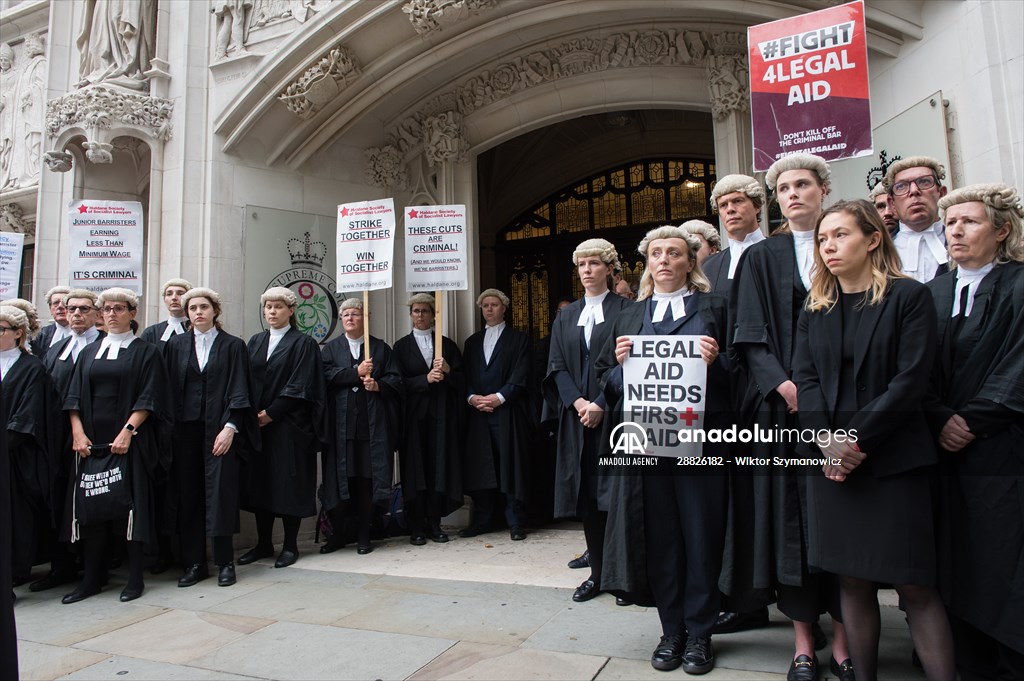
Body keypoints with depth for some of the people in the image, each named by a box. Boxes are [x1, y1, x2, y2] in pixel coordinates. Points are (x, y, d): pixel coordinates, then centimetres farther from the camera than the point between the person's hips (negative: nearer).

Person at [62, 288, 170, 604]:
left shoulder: (146, 353, 2)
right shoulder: (89, 352, 15)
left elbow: (148, 398, -6)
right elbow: (74, 397, 10)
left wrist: (128, 430, -17)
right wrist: (78, 433, -4)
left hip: (130, 442, -4)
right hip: (91, 441, 4)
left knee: (131, 505, -1)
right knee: (90, 506, 5)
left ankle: (135, 577, 8)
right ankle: (92, 577, 16)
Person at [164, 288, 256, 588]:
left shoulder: (233, 346, 3)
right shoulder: (175, 345, 11)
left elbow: (238, 390, -2)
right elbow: (168, 388, 9)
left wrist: (230, 427, -12)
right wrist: (169, 428, 0)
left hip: (218, 428, -3)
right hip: (184, 430, 3)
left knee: (220, 493, -3)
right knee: (188, 495, 5)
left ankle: (225, 562, 7)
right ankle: (194, 563, 15)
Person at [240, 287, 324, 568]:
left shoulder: (303, 344, -3)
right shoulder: (255, 342, 14)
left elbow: (299, 386, -10)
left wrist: (271, 413, -13)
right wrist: (253, 413, -4)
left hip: (289, 424, -5)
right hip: (257, 423, 5)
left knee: (289, 483, 0)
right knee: (259, 481, 8)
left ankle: (290, 545, 11)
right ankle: (263, 543, 20)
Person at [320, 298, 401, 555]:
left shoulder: (381, 348, 12)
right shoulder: (330, 348, 14)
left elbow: (395, 379, 5)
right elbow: (327, 376, -3)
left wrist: (378, 385, -13)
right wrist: (356, 372, -12)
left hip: (372, 423, 0)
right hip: (340, 423, 1)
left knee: (367, 478, 0)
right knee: (339, 477, 1)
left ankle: (363, 536, 11)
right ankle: (338, 533, 14)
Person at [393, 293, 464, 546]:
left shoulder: (447, 344, 12)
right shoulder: (401, 346, 9)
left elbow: (462, 380, 8)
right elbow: (399, 382, -2)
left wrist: (448, 371, -12)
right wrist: (426, 378, -15)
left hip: (441, 414, 1)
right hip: (413, 413, -1)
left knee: (439, 466, 1)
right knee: (415, 467, -1)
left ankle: (434, 523, 10)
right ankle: (416, 527, 6)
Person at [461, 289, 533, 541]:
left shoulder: (518, 339, 5)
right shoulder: (472, 342, 18)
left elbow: (520, 376, -4)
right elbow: (465, 376, 12)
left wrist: (499, 397, -14)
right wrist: (472, 397, -6)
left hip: (507, 412, -4)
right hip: (478, 413, 4)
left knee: (511, 466, -1)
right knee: (480, 467, 5)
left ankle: (515, 523, 7)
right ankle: (481, 520, 15)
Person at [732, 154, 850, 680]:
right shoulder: (761, 258, 9)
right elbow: (749, 336, 1)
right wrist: (782, 385, -15)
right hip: (784, 403, 0)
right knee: (792, 514, 1)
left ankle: (842, 637, 15)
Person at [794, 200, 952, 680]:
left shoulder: (909, 297, 0)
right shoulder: (814, 309, 13)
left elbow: (912, 378, -9)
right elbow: (804, 377, 4)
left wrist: (859, 441, -14)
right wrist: (827, 440, -11)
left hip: (893, 457, -3)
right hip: (832, 460, 4)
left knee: (915, 585, -1)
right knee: (852, 580, 9)